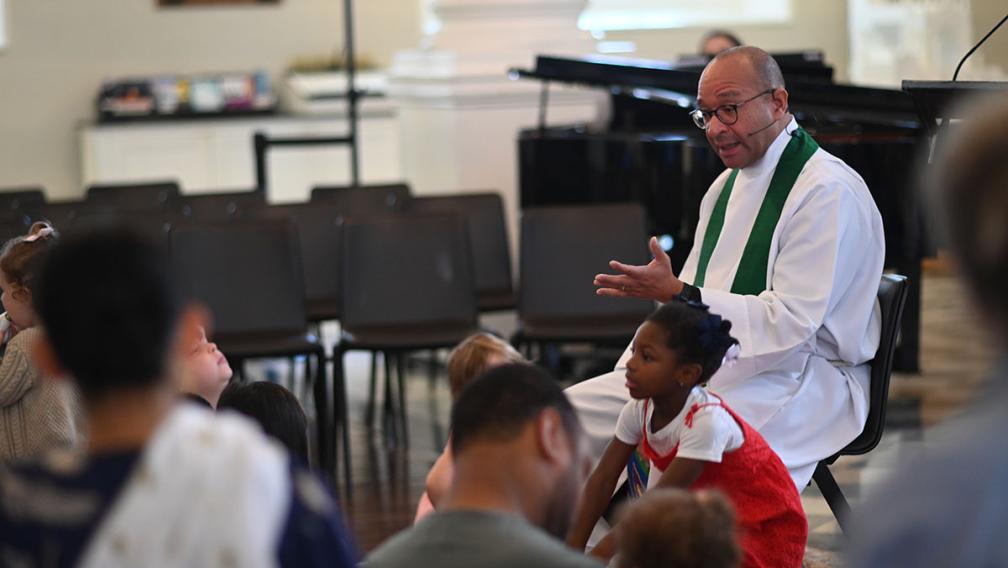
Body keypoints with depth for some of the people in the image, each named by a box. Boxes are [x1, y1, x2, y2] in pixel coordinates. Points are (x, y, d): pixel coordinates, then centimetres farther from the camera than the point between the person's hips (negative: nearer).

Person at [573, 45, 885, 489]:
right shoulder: (728, 185, 17)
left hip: (799, 376, -9)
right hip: (711, 361, 9)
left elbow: (791, 323, -21)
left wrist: (678, 294, -26)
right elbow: (689, 298, 21)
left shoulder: (829, 193, -13)